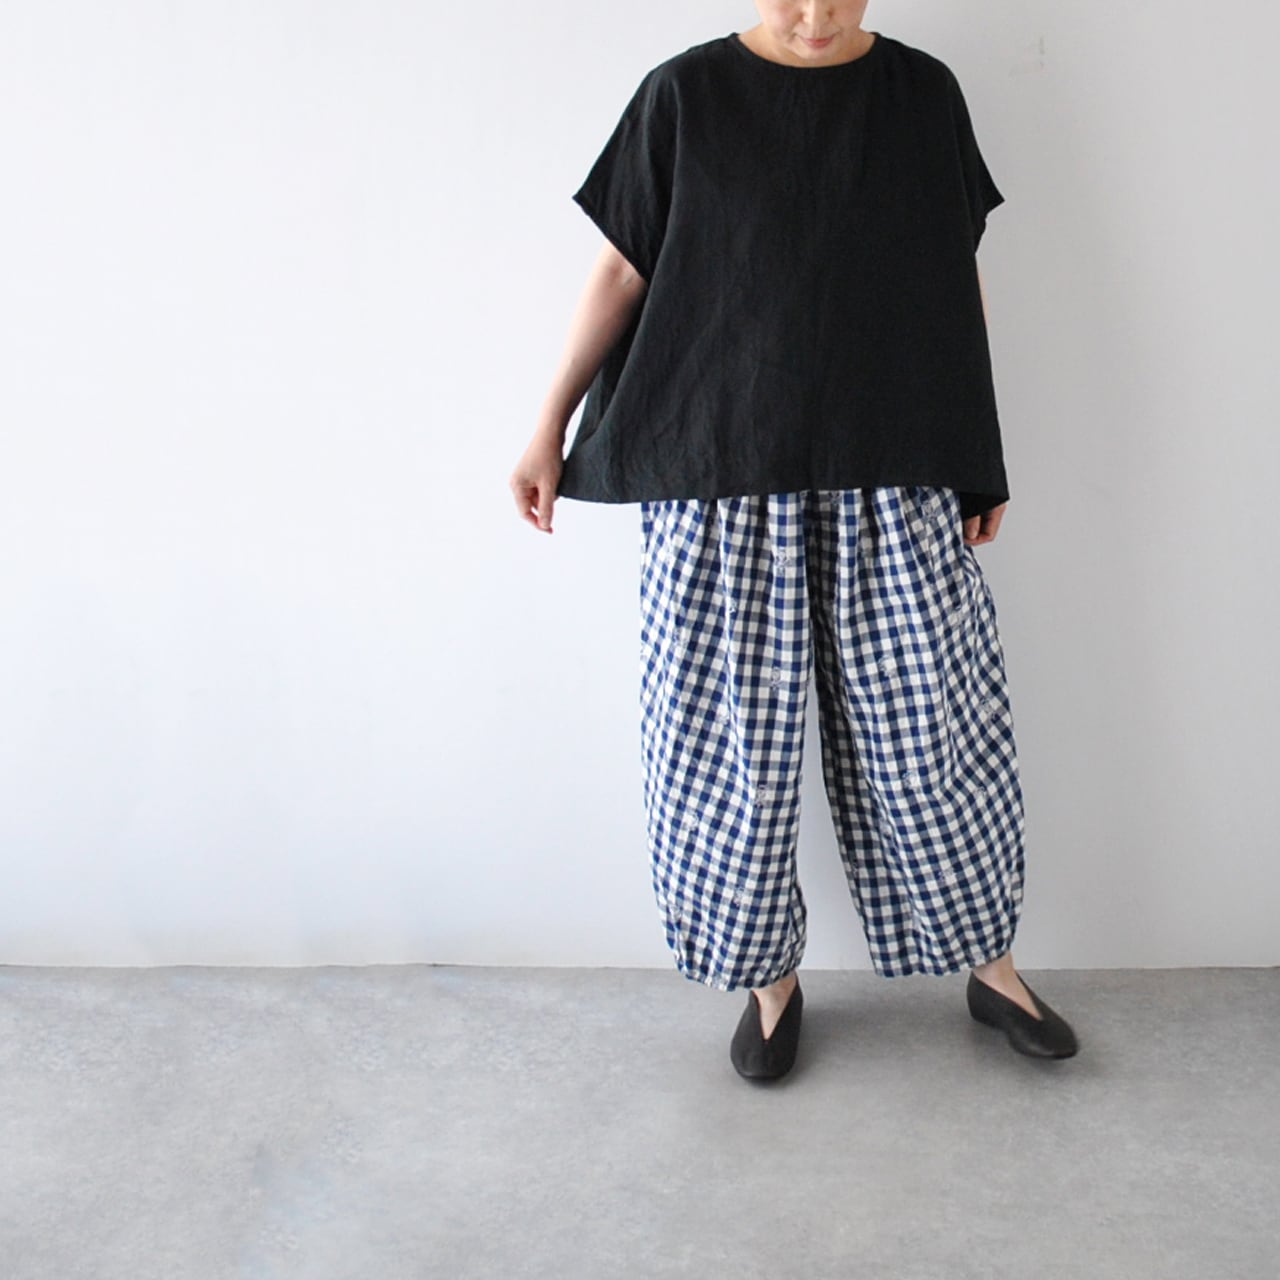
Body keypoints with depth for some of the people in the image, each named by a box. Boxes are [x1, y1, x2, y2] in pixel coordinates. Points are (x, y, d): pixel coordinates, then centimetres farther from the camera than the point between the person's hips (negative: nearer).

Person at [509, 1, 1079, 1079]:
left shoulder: (923, 92, 6)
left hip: (891, 474, 1)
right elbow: (623, 272, 4)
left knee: (931, 729, 6)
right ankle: (771, 978, 24)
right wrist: (549, 430, 2)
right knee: (735, 739, 4)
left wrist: (980, 455, 8)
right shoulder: (684, 96, 0)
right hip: (722, 477, -1)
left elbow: (959, 280, 10)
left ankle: (991, 965, 26)